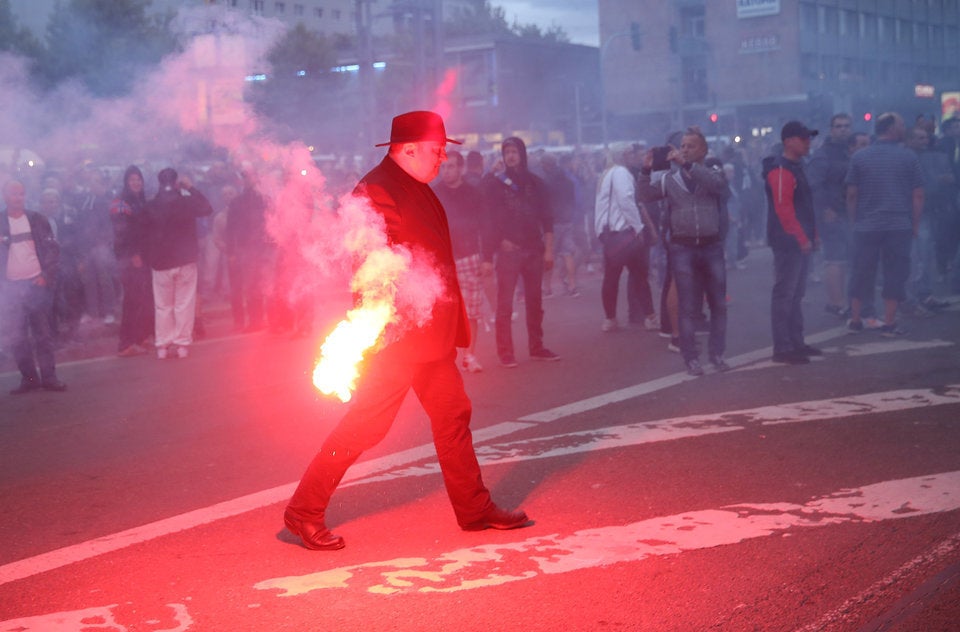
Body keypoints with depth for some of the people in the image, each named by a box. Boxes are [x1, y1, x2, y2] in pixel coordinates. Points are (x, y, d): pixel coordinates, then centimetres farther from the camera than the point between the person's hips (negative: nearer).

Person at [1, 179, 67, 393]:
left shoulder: (37, 219, 7)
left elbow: (52, 248, 5)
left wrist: (46, 275, -6)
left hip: (37, 283, 0)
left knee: (43, 333, 1)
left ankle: (48, 376, 5)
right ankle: (29, 377, 7)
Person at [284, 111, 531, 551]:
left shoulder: (417, 189, 15)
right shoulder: (376, 192, -16)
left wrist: (454, 325, 19)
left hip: (431, 333, 10)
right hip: (395, 336, -10)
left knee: (454, 416, 13)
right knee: (363, 426, -4)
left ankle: (475, 509, 24)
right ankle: (304, 513, 7)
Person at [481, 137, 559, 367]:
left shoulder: (535, 183, 9)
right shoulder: (495, 183, 1)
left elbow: (546, 218, 8)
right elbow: (488, 218, -2)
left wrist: (549, 249, 0)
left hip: (534, 249, 3)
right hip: (509, 251, -3)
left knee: (535, 301, 6)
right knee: (504, 303, -6)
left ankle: (536, 347, 14)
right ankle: (505, 352, -5)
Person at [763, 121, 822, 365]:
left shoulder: (796, 168, 18)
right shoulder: (780, 170, -14)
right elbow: (783, 209, -21)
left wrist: (812, 234, 17)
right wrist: (802, 238, -23)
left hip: (800, 242, 10)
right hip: (788, 242, -10)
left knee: (796, 294, 14)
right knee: (784, 294, -7)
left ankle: (796, 342, 21)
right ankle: (782, 348, -5)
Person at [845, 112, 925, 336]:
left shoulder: (859, 157, 2)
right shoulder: (908, 157, -2)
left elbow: (851, 194, 2)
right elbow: (918, 195, -2)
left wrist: (855, 220, 12)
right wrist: (915, 224, 6)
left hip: (866, 226, 2)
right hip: (899, 226, -2)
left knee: (862, 273, 10)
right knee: (895, 274, 5)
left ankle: (854, 320, 17)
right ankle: (889, 324, 5)